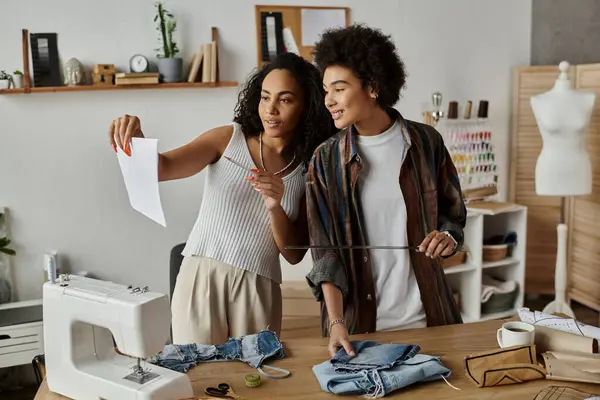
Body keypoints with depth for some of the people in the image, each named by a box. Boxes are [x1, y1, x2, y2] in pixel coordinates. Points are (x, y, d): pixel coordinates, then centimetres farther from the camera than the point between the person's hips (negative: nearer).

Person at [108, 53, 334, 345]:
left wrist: (274, 207, -16)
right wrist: (135, 141, -33)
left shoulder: (310, 169, 4)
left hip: (259, 288, 1)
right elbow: (163, 168, -12)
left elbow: (294, 255, 1)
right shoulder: (228, 139, 2)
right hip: (200, 277, -1)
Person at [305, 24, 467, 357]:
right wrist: (337, 323, -19)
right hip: (359, 320, -1)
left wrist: (448, 237, -13)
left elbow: (454, 213, 9)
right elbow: (325, 252, -8)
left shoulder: (426, 142, -3)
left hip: (426, 315, 1)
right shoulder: (325, 161, -5)